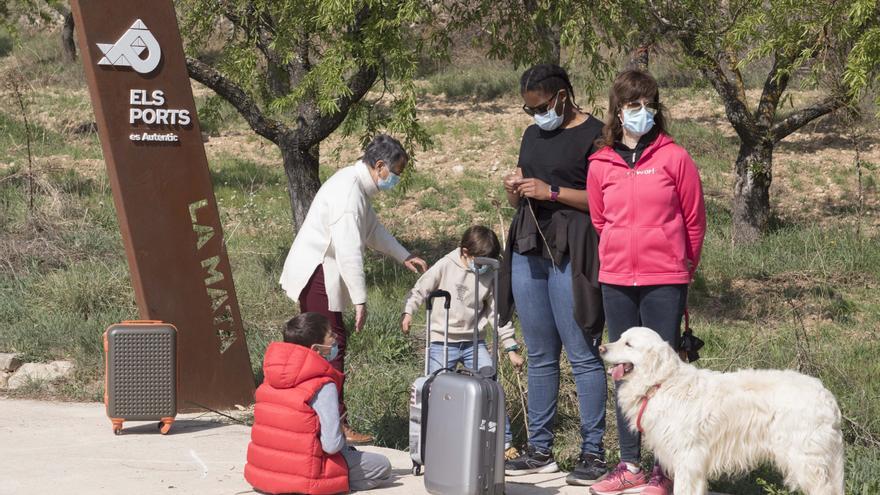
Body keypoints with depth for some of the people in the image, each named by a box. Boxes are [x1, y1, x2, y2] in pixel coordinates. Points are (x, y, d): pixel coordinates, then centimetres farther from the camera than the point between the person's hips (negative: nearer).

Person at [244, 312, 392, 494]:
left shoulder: (271, 377, 3)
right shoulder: (323, 386, -19)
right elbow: (332, 445, -22)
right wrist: (343, 442, 2)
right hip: (303, 477, -8)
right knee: (382, 466, 4)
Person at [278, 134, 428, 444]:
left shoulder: (359, 187, 12)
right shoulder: (348, 191, -22)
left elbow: (373, 228, 31)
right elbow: (349, 250, -27)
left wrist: (403, 256, 35)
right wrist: (360, 300, -26)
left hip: (320, 276, 11)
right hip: (315, 275, -11)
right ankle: (336, 425, -9)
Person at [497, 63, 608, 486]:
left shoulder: (594, 134, -4)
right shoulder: (533, 135, 19)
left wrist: (552, 191, -15)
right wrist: (514, 190, 4)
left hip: (570, 253, -7)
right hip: (529, 249, 7)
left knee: (582, 354, -7)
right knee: (539, 356, 9)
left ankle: (592, 452, -4)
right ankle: (539, 450, 13)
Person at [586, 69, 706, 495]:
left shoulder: (674, 158, -3)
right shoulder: (601, 165, 5)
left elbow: (695, 220, 4)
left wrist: (683, 268, 10)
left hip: (665, 283, -4)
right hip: (616, 282, 4)